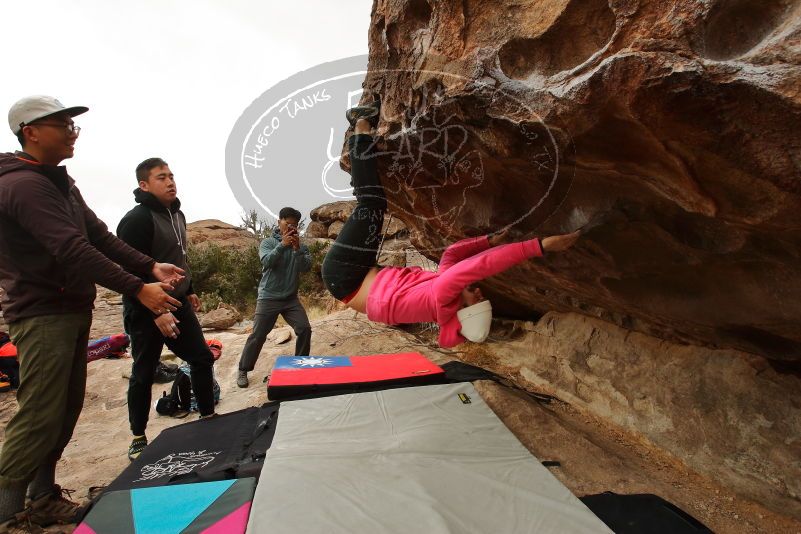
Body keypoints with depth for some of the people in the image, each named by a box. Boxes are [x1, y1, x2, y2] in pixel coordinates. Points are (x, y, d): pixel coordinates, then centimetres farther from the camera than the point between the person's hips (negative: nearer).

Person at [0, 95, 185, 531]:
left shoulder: (61, 183, 16)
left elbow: (100, 236, 10)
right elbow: (74, 250, -26)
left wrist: (151, 267, -1)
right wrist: (136, 290, -27)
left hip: (72, 310, 10)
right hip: (42, 315, -9)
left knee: (66, 410, 15)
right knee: (40, 417, -5)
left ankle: (42, 497, 28)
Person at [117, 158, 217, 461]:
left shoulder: (177, 215, 10)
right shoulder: (137, 219, -17)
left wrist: (189, 290, 22)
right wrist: (155, 313, -25)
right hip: (145, 311, -8)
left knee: (202, 359, 8)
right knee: (144, 374, 5)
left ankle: (207, 418, 23)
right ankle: (138, 438, 23)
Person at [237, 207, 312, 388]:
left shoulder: (301, 246, 4)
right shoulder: (268, 242, -1)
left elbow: (306, 267, -11)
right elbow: (266, 261, -19)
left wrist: (297, 249, -24)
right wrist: (282, 245, -26)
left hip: (291, 298, 2)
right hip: (268, 298, -2)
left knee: (305, 329, -8)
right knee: (258, 335, 0)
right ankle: (243, 370, 17)